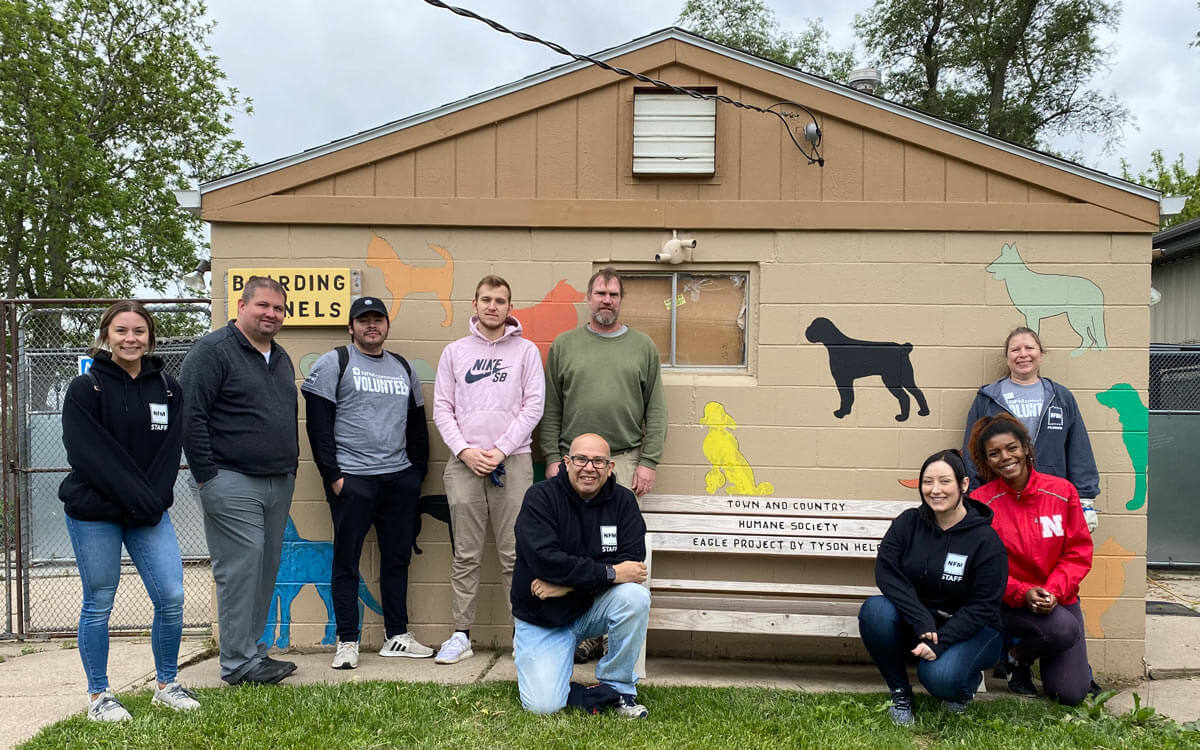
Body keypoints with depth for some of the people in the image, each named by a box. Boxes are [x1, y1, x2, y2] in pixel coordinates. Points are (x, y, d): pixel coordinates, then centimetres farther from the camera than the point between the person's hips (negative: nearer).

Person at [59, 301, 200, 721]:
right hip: (94, 515, -3)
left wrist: (153, 501, -11)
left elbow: (170, 450, 2)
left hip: (151, 514, 3)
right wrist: (138, 498, -18)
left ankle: (166, 685, 17)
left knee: (172, 598, -2)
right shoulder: (85, 389, -4)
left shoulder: (168, 388, 7)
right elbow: (88, 454, -12)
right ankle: (98, 696, 20)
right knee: (98, 605, 5)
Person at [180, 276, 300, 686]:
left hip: (279, 483, 8)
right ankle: (239, 663, -2)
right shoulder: (213, 350, -7)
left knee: (266, 569, 10)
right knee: (240, 568, -8)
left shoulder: (281, 358, 19)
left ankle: (253, 649, 20)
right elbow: (190, 415, -12)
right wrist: (208, 475, -14)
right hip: (233, 482, -8)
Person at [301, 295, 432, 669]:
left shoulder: (403, 368, 16)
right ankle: (347, 641, 9)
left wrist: (418, 471, 12)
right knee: (347, 560, 0)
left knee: (398, 558, 10)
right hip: (352, 479, -5)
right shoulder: (334, 363, 0)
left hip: (400, 477, 5)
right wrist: (332, 475, -11)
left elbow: (417, 425, 20)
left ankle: (397, 636, 19)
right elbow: (318, 424, -6)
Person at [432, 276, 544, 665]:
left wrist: (501, 450, -9)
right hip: (464, 462, 2)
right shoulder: (454, 352, 11)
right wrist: (465, 451, -7)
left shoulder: (525, 351, 7)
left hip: (513, 461, -1)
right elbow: (442, 408, 8)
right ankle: (461, 635, 13)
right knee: (466, 555, 5)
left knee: (514, 553, 0)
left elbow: (533, 406, 0)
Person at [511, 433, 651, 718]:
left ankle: (618, 688, -7)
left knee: (635, 596, -29)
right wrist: (609, 574, -28)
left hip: (593, 608, 3)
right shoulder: (541, 497, -12)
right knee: (543, 706, -15)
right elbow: (544, 560, -25)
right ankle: (524, 650, 20)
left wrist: (569, 583, -23)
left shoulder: (623, 500, -3)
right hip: (543, 618, -2)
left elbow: (632, 561, -14)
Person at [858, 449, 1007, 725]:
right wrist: (923, 623, -27)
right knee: (874, 610, -29)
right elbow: (887, 573, -14)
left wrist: (939, 642, -26)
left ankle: (967, 683, 8)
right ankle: (900, 692, -7)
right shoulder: (907, 523, -4)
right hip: (914, 623, 3)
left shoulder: (986, 540, -12)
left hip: (968, 629, -3)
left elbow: (983, 606, -14)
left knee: (940, 677, -32)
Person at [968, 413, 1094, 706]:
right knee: (1063, 628, -32)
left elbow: (1079, 551, -1)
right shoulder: (981, 501, -9)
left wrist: (1053, 590, -16)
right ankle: (1019, 658, 1)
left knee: (1072, 693, -7)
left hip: (1059, 599, 3)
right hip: (1009, 603, -3)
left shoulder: (1062, 491, -2)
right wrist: (1023, 593, -22)